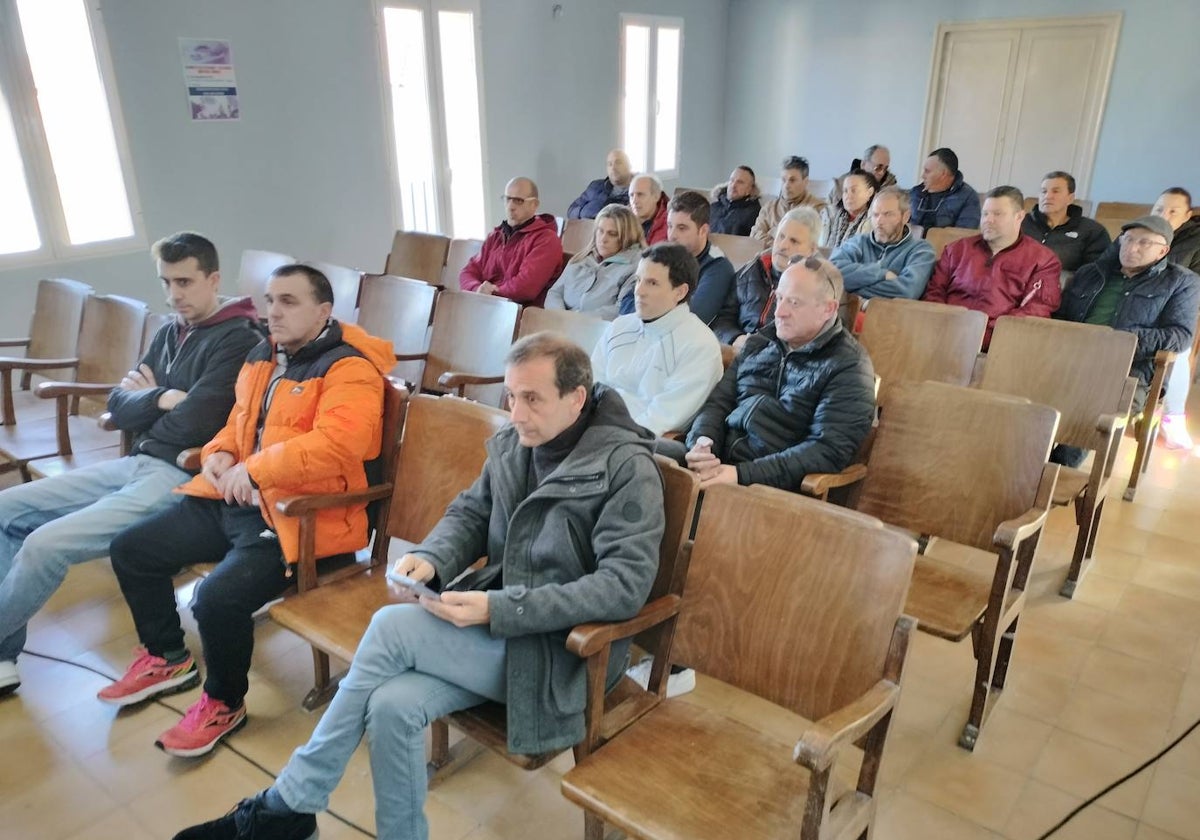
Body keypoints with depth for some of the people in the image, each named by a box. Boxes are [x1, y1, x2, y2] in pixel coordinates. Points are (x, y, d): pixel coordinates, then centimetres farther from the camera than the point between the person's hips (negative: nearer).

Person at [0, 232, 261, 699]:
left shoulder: (238, 340, -13)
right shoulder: (170, 333, 15)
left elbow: (189, 425, -21)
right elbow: (118, 406, 12)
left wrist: (147, 398, -1)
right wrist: (161, 400, -9)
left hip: (181, 480, -9)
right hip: (134, 464, 10)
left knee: (44, 545, -19)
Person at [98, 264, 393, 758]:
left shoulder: (349, 369, -16)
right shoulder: (264, 355, 14)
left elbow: (335, 444, -31)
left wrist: (254, 469, -28)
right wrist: (219, 452, 5)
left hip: (296, 518, -9)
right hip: (232, 503, 10)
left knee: (219, 598, -28)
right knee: (131, 550, 12)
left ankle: (224, 704, 3)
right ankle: (166, 659, 32)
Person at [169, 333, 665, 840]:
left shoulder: (628, 466, -15)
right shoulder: (511, 443, 4)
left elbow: (626, 584, -21)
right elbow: (469, 514, 14)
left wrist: (498, 610, -26)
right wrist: (430, 559, -10)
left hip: (563, 651, -5)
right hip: (498, 628, 5)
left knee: (392, 626, -20)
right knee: (393, 706, -23)